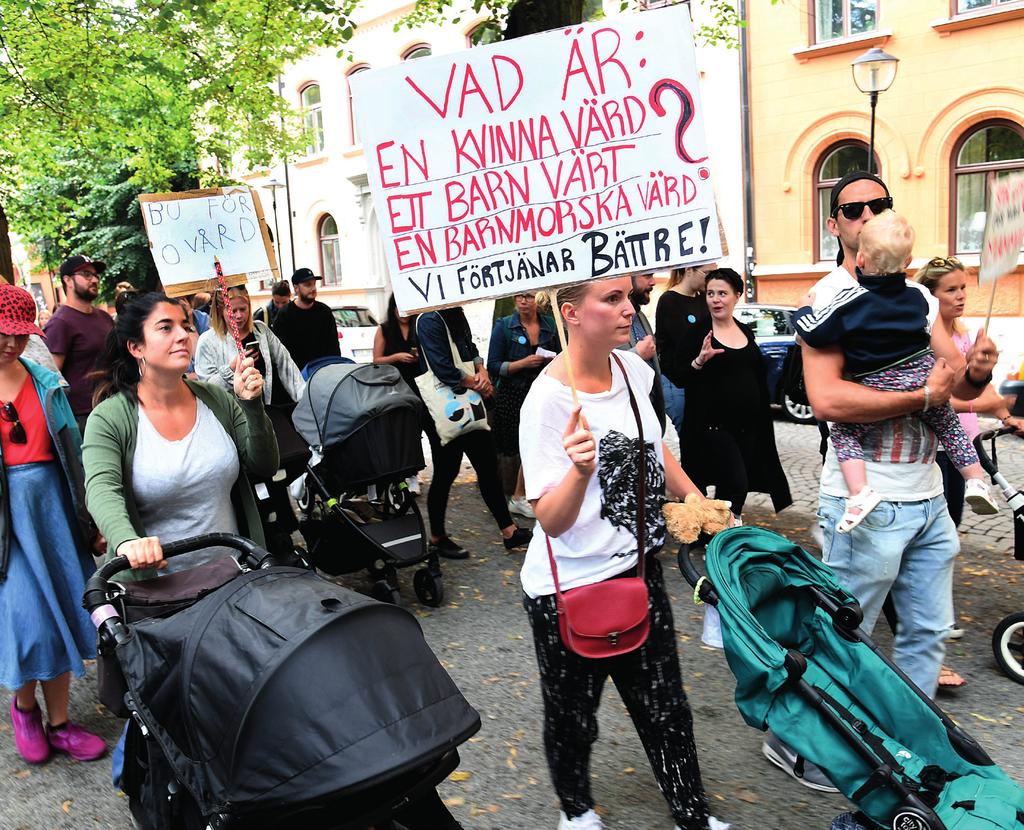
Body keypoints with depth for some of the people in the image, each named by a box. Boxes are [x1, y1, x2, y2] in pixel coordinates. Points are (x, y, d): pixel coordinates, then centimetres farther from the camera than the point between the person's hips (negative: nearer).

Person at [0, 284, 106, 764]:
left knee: (61, 611, 9)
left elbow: (73, 450, 8)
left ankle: (58, 723, 25)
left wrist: (87, 515, 7)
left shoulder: (46, 382, 5)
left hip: (51, 505, 4)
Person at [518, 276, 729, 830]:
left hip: (637, 566, 6)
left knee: (664, 707, 16)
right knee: (573, 715, 16)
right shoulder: (549, 400, -22)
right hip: (569, 588, -5)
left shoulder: (633, 368, -2)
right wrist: (580, 470, -41)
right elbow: (551, 521, -24)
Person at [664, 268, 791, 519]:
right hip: (713, 425, -6)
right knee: (736, 484, -15)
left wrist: (763, 419, 19)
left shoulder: (746, 331, 11)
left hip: (747, 425, 6)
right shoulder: (697, 332, -6)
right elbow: (677, 378, -9)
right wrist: (700, 360, -26)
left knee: (739, 484, 10)